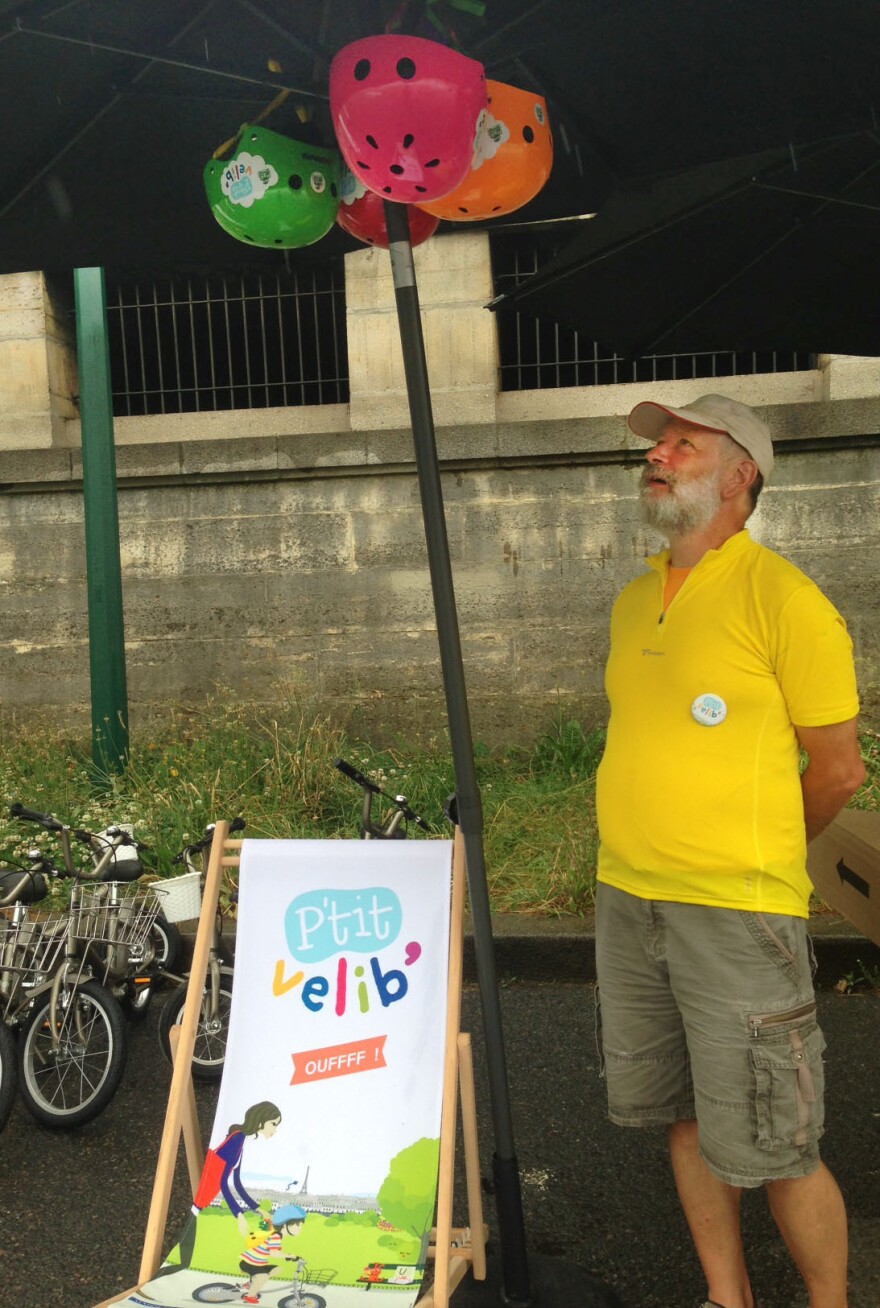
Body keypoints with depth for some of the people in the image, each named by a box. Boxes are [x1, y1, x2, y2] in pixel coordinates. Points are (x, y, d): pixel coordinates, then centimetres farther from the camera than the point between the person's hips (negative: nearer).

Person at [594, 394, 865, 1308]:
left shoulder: (779, 596, -10)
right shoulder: (634, 600, 10)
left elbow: (839, 768, -6)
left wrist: (746, 856, 6)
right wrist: (648, 854, 13)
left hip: (735, 914, -6)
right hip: (625, 902, 7)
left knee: (769, 1147, 2)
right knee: (683, 1117, 18)